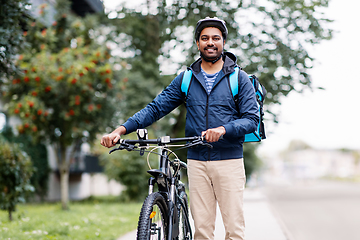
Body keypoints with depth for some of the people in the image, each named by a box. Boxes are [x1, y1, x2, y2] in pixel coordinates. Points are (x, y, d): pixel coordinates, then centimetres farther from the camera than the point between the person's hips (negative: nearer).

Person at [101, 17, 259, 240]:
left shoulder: (239, 78, 3)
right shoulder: (186, 78, 10)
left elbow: (252, 119, -3)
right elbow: (155, 108, 6)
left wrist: (223, 130, -22)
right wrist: (120, 130, -7)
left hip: (229, 160, -2)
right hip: (197, 161, 2)